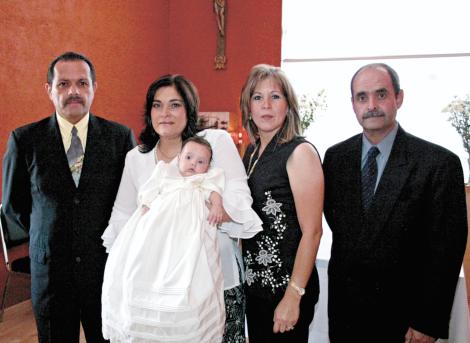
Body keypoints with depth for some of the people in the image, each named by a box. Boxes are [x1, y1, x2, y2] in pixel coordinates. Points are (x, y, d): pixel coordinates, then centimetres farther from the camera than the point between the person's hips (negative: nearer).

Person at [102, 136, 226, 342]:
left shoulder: (206, 181, 23)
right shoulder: (166, 175, 24)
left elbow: (214, 192, 4)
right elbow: (148, 198, 18)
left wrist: (217, 206, -16)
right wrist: (142, 215, 3)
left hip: (190, 230, -2)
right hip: (158, 225, 2)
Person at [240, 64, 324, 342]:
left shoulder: (300, 152, -15)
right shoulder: (251, 151, 6)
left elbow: (312, 231, -18)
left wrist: (293, 297, -19)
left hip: (286, 286, -7)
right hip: (254, 282, 7)